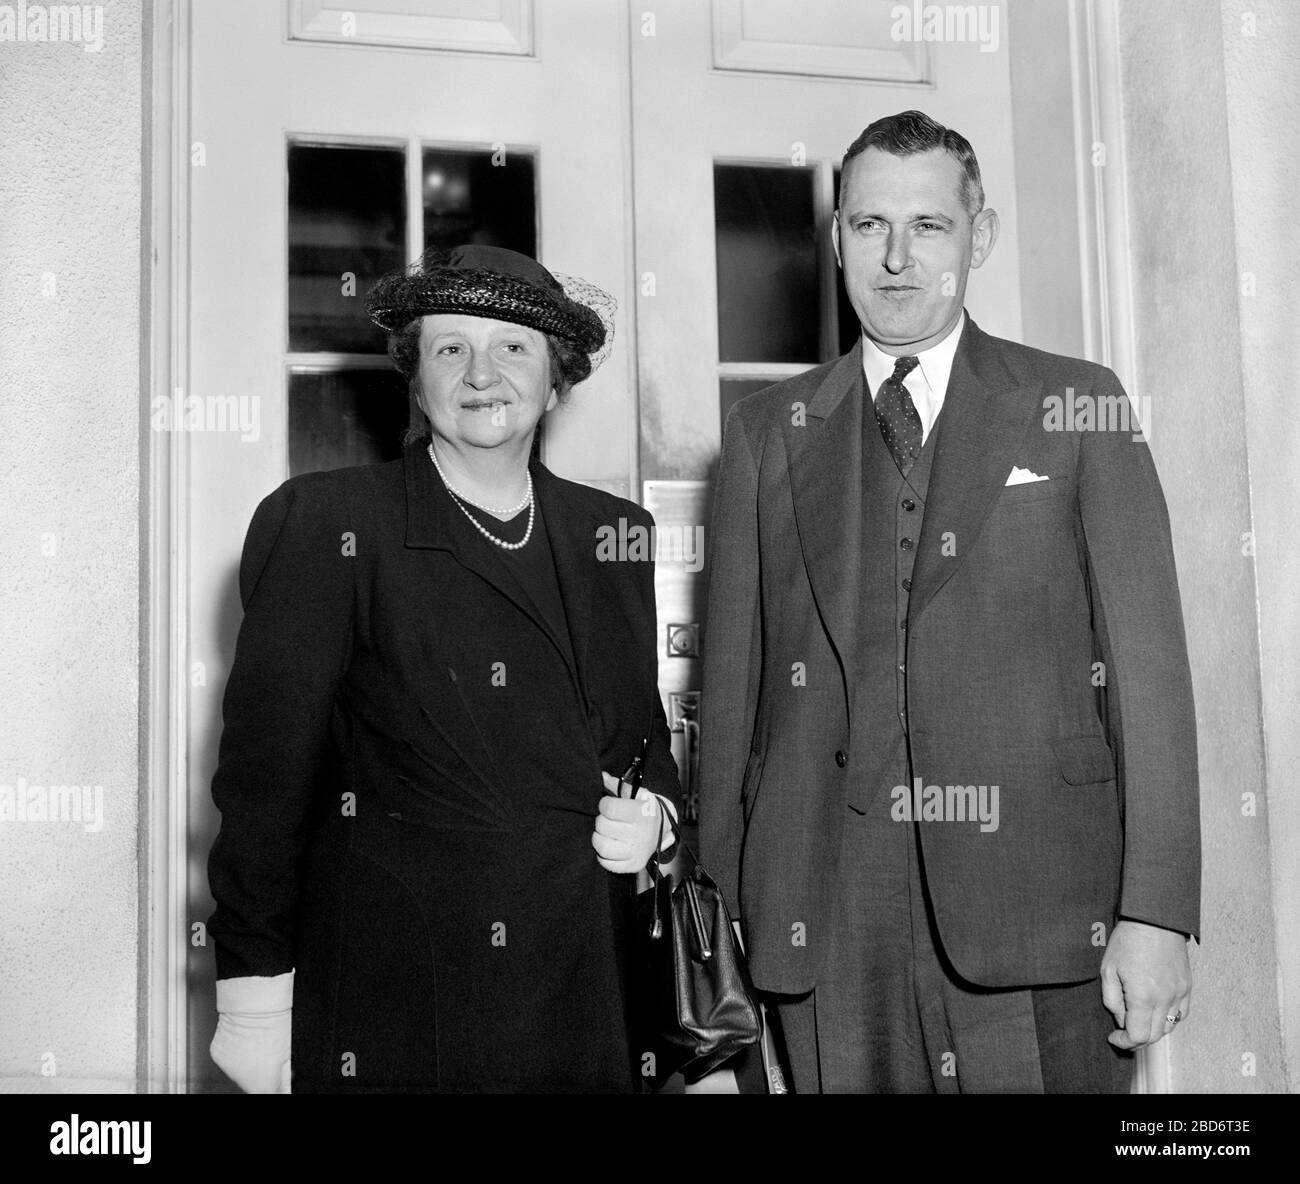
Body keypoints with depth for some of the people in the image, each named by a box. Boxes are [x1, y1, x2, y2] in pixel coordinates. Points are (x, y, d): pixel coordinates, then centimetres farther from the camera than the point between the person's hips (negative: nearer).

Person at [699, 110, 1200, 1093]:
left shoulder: (1077, 407, 5)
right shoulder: (766, 433, 9)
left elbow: (1147, 663, -1)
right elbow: (732, 683, 7)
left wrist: (1155, 914, -8)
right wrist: (721, 907, 3)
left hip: (1039, 913, -1)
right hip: (828, 922, 2)